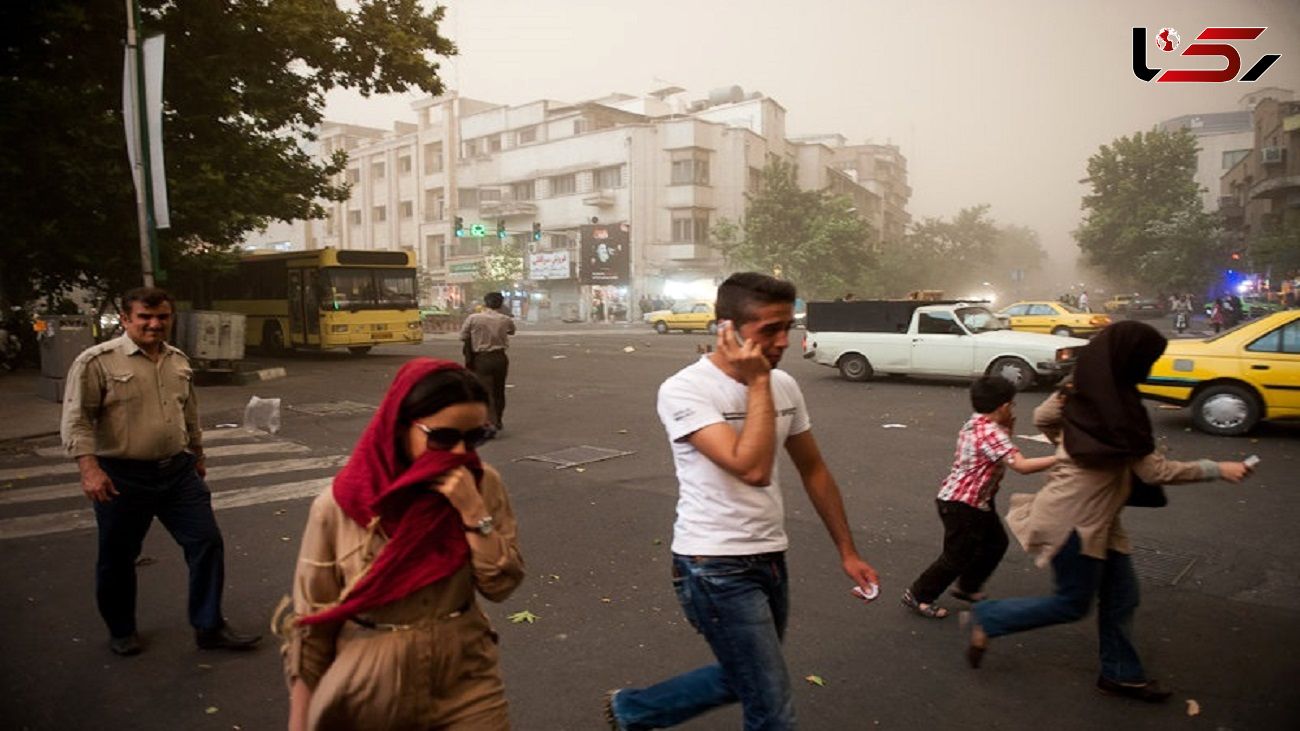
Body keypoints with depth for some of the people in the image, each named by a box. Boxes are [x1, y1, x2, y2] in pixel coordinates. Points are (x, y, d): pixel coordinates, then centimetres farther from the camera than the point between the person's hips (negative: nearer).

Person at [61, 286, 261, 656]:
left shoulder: (179, 361, 9)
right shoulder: (97, 361, -10)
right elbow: (76, 420, -13)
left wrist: (198, 456, 26)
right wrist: (89, 468, -23)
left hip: (179, 472, 5)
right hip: (123, 477, -5)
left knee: (207, 542, 1)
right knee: (118, 557, 10)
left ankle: (209, 627, 13)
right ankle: (121, 630, 33)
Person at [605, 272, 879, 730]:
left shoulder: (784, 386, 2)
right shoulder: (684, 391, -19)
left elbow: (812, 469, 13)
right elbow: (752, 469, -30)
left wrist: (846, 551, 14)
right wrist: (757, 382, -23)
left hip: (770, 559, 8)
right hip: (715, 568, -8)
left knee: (741, 682, 23)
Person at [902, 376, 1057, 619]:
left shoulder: (976, 424, 6)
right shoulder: (991, 433, -24)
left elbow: (1000, 456, 14)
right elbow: (1021, 465, -32)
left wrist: (1007, 430, 1)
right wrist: (1059, 459, -27)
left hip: (978, 501, 10)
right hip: (962, 504, -10)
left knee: (996, 543, 21)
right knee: (957, 557, 2)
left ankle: (968, 587, 37)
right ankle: (918, 596, 15)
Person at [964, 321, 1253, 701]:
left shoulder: (1085, 392, 2)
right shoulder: (1118, 407, -23)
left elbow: (1042, 418, 16)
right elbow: (1155, 471, -18)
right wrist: (1218, 469, -11)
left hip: (1095, 516, 9)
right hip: (1073, 519, -9)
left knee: (1121, 596, 16)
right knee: (1071, 604, 5)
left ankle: (1121, 673, 30)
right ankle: (988, 619, 14)